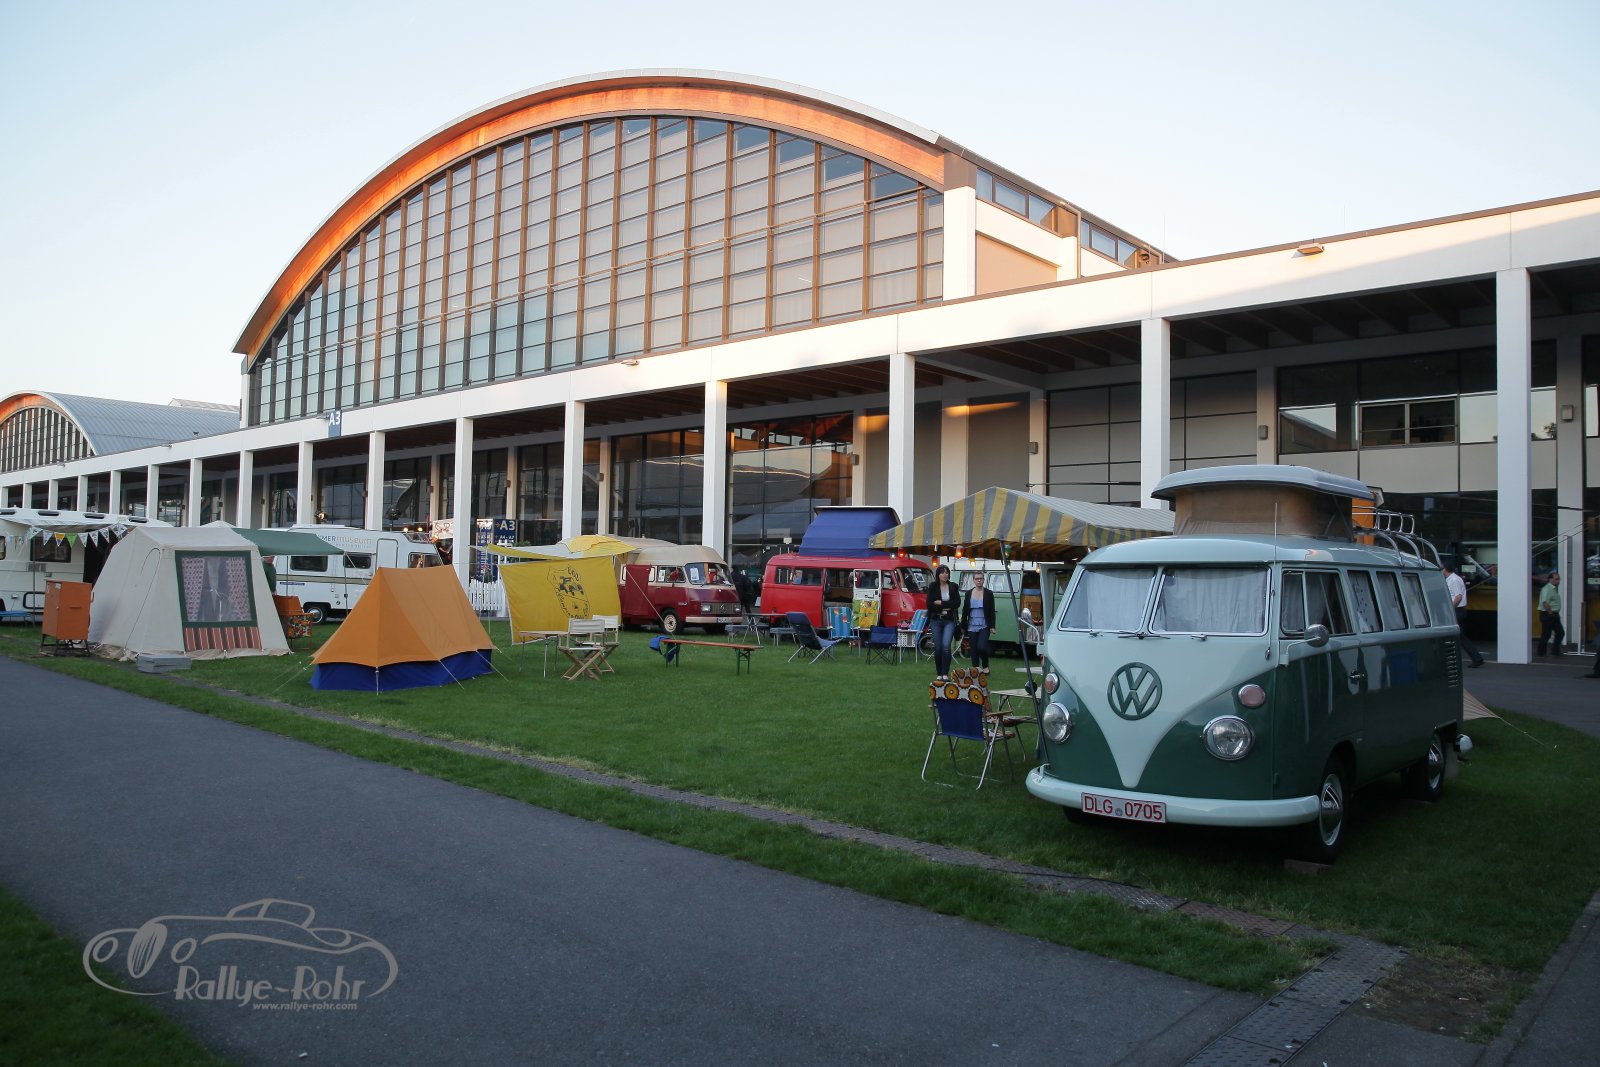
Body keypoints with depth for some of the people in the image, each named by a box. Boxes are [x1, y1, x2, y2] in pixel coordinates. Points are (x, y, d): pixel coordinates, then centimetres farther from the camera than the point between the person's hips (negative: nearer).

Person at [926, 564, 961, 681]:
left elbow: (957, 603, -4)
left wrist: (940, 603, -10)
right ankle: (939, 674, 15)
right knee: (938, 648, 3)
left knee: (946, 646, -16)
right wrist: (946, 607, -9)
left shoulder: (953, 586, 5)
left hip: (949, 621, -1)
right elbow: (929, 604, -4)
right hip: (936, 621, 1)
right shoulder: (933, 587, 3)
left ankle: (945, 674, -11)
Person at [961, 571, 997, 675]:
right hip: (972, 626, 3)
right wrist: (963, 626, 7)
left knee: (982, 647, -14)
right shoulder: (969, 593, 8)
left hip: (984, 626, -3)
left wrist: (992, 626, -6)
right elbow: (964, 611, 10)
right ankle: (976, 669, 11)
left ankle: (985, 666, 9)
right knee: (974, 650, 4)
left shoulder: (988, 593, 2)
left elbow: (992, 611, 1)